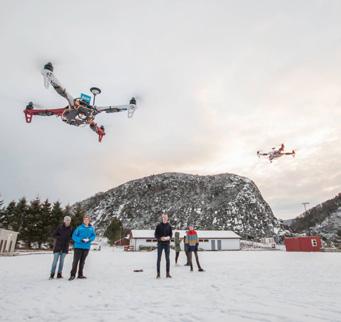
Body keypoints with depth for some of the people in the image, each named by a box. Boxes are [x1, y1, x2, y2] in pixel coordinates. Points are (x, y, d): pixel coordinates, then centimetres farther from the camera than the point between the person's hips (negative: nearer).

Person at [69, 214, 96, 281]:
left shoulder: (91, 228, 2)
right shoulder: (79, 228, -8)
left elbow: (93, 236, 8)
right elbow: (74, 236, -7)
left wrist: (90, 239, -13)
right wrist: (80, 240, -21)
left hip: (86, 247, 3)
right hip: (78, 246, -3)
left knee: (82, 261, 12)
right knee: (75, 260, -5)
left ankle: (80, 274, 22)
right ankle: (72, 275, 5)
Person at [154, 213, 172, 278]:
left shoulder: (169, 226, 5)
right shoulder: (159, 226, 2)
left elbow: (171, 234, 5)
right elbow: (155, 234, 1)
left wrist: (168, 237, -16)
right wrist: (160, 238, -16)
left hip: (167, 244, 1)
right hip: (160, 244, -1)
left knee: (167, 259, 4)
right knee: (159, 259, 1)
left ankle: (167, 273, 13)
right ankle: (158, 273, 9)